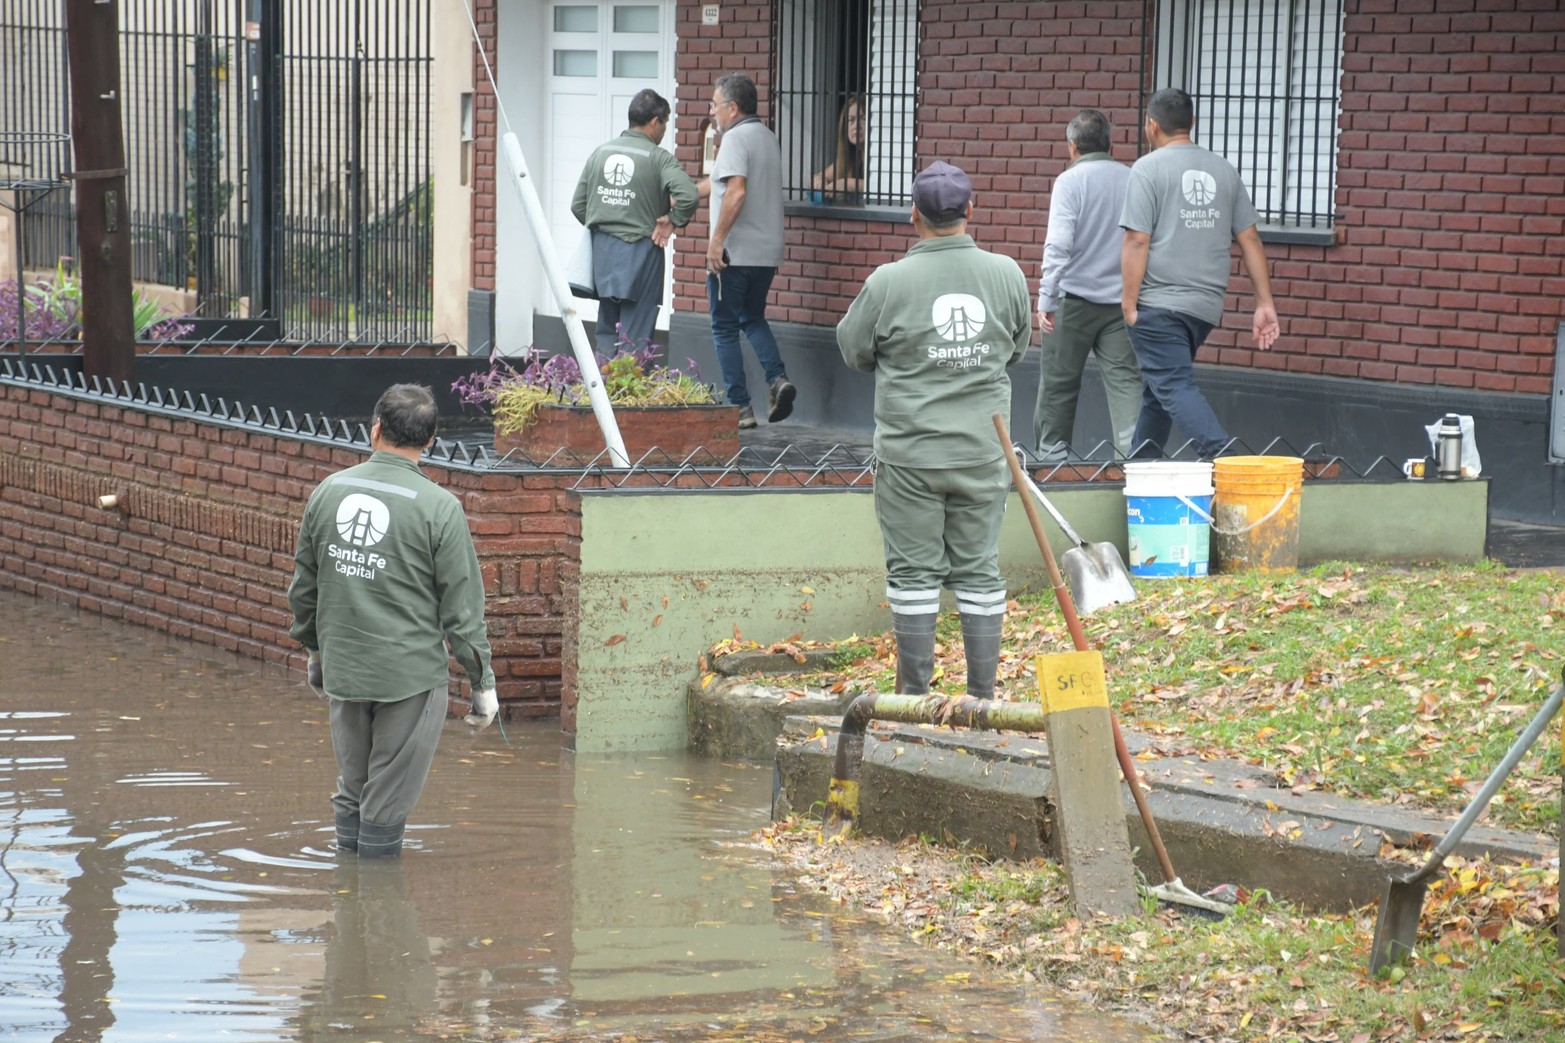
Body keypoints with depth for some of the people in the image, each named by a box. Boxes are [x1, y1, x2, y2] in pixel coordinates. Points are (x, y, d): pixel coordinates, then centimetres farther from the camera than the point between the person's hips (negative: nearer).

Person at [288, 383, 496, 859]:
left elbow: (303, 587, 13)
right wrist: (482, 682, -1)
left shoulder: (328, 492, 3)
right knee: (389, 798, 6)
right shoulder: (438, 508, -11)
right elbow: (462, 606, -9)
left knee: (352, 786, 20)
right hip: (410, 675, -4)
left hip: (341, 669, 5)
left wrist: (314, 652, 27)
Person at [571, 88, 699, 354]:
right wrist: (672, 221, -7)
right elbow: (688, 196, -24)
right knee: (634, 335, -1)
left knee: (607, 331, 14)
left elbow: (578, 205, 10)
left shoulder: (600, 152, 6)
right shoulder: (659, 158, -10)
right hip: (640, 251, -5)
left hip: (603, 252, 5)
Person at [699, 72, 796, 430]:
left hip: (734, 253, -8)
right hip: (767, 252, 8)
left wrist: (717, 239, -23)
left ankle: (740, 407, 2)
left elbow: (736, 191, -26)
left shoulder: (736, 138, -13)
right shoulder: (767, 137, 15)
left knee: (725, 327, 3)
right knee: (753, 318, 22)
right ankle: (777, 378, 0)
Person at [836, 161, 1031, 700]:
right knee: (979, 571, 10)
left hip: (910, 457, -2)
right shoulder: (1007, 275, -4)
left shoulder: (889, 282, -13)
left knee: (914, 574, 5)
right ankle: (983, 694, 13)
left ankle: (915, 695, 9)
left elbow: (853, 350, 3)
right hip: (983, 454, 2)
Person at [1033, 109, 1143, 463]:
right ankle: (1134, 448, -15)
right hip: (1122, 300, 3)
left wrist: (1046, 300, -15)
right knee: (1125, 380, -1)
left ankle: (1052, 454, 18)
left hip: (1076, 300, -3)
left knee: (1059, 381, 10)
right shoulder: (1132, 180, 4)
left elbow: (1058, 245, -16)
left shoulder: (1070, 181, -8)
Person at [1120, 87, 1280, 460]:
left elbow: (1137, 242, -13)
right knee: (1157, 388, 19)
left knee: (1175, 387, -11)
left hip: (1159, 303, -6)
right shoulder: (1224, 170, 11)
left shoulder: (1148, 169, -6)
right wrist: (1265, 304, 11)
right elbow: (1250, 240, 10)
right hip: (1207, 305, 6)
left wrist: (1129, 304, -8)